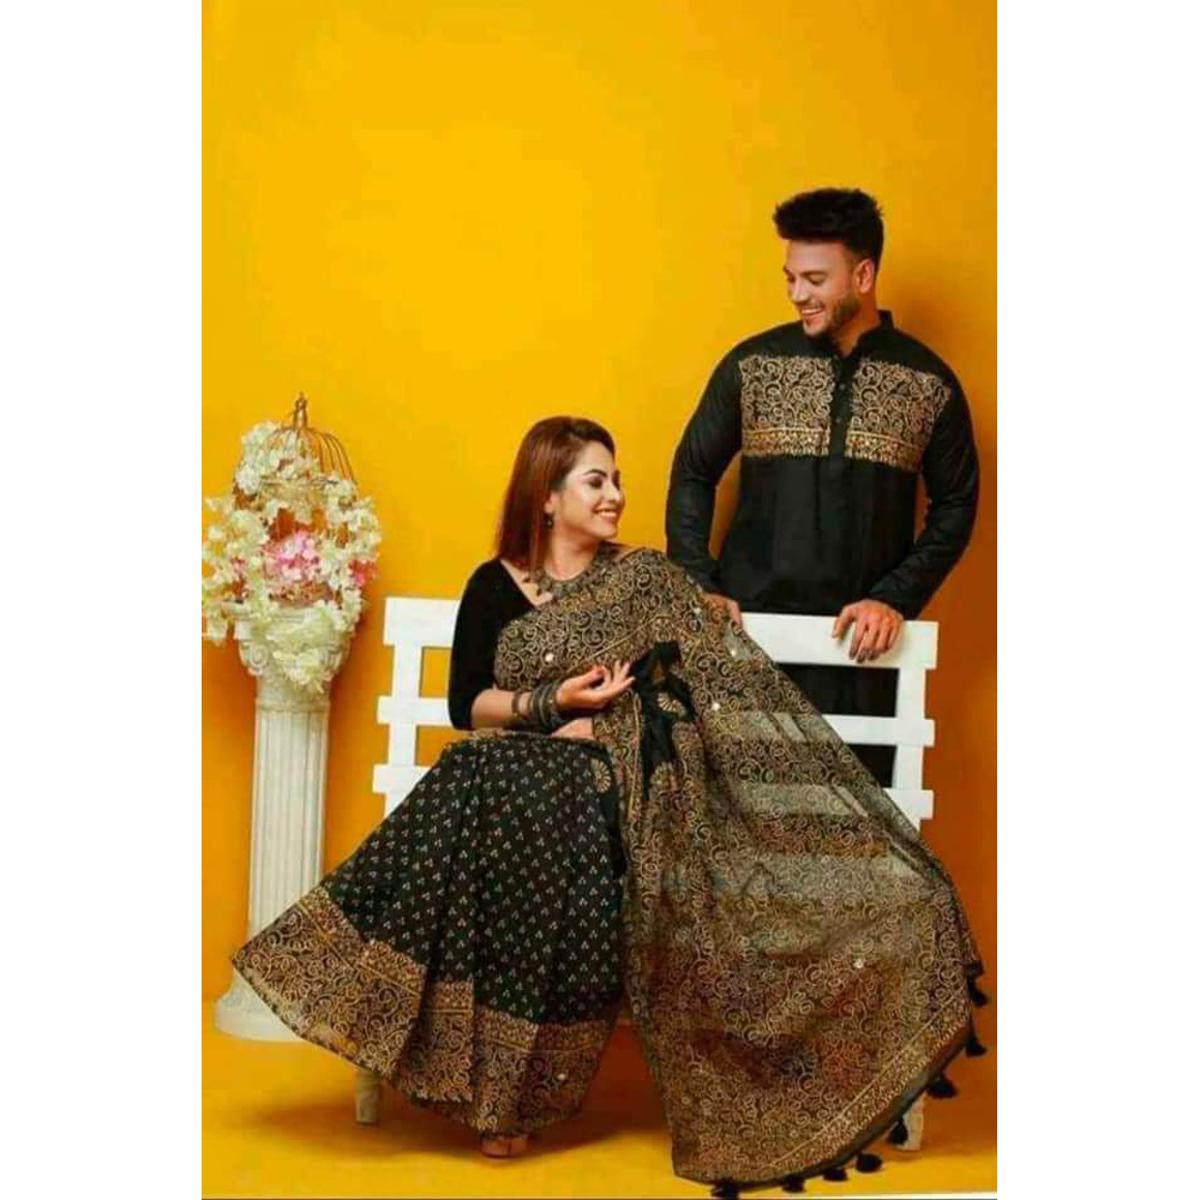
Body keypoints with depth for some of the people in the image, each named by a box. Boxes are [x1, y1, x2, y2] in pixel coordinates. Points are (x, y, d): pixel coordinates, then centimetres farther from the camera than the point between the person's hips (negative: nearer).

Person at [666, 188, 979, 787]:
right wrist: (700, 585, -3)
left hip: (863, 640, 0)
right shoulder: (752, 365, 2)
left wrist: (897, 598, -5)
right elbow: (693, 473, 8)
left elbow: (956, 504, 7)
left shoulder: (929, 383, 2)